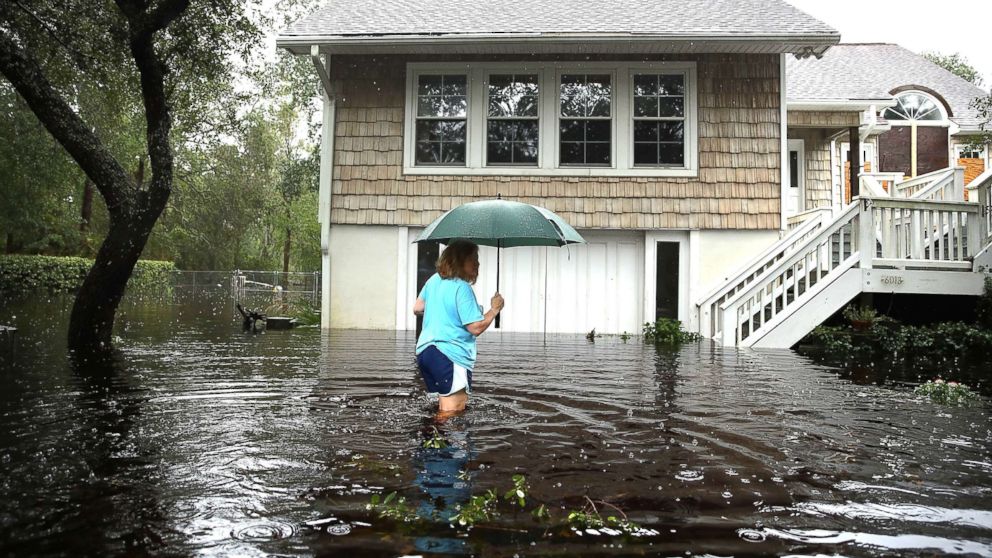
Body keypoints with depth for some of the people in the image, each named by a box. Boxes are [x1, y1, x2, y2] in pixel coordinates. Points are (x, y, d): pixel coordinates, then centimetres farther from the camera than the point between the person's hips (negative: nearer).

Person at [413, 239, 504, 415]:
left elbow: (417, 308, 23)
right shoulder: (462, 288, -15)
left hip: (424, 350, 9)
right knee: (452, 411, -7)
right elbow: (476, 328, -17)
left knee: (445, 405, 20)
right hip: (450, 356, -9)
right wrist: (494, 309, -4)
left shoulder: (434, 280, 11)